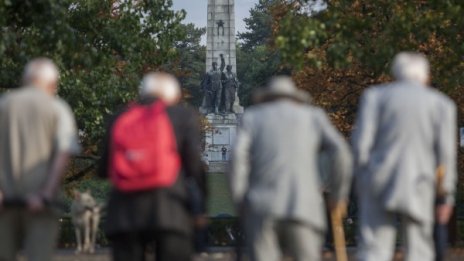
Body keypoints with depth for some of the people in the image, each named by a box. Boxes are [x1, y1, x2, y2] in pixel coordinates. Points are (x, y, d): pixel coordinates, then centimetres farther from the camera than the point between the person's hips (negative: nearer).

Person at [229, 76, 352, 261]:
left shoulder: (253, 117, 15)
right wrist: (339, 195, 11)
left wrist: (239, 201, 3)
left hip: (262, 209, 0)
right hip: (303, 208, 0)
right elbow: (340, 153, 2)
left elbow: (238, 156, -2)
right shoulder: (313, 116, 16)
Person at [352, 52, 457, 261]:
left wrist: (362, 182, 7)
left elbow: (361, 143, -2)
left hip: (380, 187, -1)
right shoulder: (442, 104, 9)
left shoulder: (375, 95, 6)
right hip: (419, 189, 1)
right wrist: (447, 196, 7)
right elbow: (446, 154, 3)